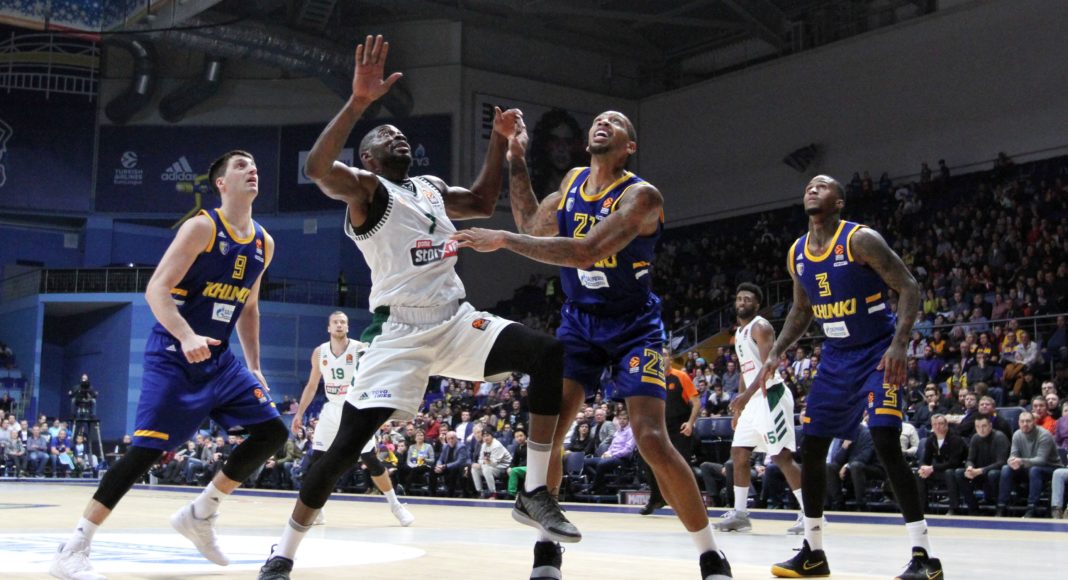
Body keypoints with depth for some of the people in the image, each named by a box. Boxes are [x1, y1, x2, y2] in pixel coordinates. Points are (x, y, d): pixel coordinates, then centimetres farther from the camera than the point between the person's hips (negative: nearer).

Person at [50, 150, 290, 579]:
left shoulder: (264, 243, 10)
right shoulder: (201, 227, -11)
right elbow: (156, 290, -17)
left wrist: (253, 367, 17)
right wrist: (186, 337, -31)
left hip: (218, 357, 7)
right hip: (173, 355, -7)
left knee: (272, 432, 0)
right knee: (147, 449, -14)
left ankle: (201, 514, 12)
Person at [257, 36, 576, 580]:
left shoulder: (432, 186, 21)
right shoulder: (366, 187, -2)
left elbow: (483, 202, 38)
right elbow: (317, 168, -24)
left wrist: (499, 139, 29)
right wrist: (359, 100, -34)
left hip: (457, 321, 6)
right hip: (399, 333, -6)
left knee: (549, 354, -15)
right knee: (347, 444, -11)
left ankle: (533, 494, -10)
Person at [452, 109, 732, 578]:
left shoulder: (642, 196, -19)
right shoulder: (573, 181, 5)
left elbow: (587, 251, -31)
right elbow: (533, 226, 16)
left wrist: (504, 240, -32)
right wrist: (515, 161, 9)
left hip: (634, 327, -6)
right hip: (579, 321, 6)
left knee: (652, 439, -17)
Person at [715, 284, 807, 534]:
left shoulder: (760, 327, -10)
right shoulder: (739, 332, 19)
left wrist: (745, 395, -33)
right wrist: (739, 407, 23)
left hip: (771, 395, -10)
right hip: (753, 399, 10)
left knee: (781, 456, -12)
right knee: (738, 453, 8)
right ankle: (740, 514, 14)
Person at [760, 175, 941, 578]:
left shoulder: (861, 240, -16)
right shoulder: (796, 254, 5)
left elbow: (909, 288, -17)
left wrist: (898, 345, -29)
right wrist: (776, 352, 7)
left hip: (877, 353, -7)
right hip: (836, 357, 7)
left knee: (886, 444, -20)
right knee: (811, 449, 4)